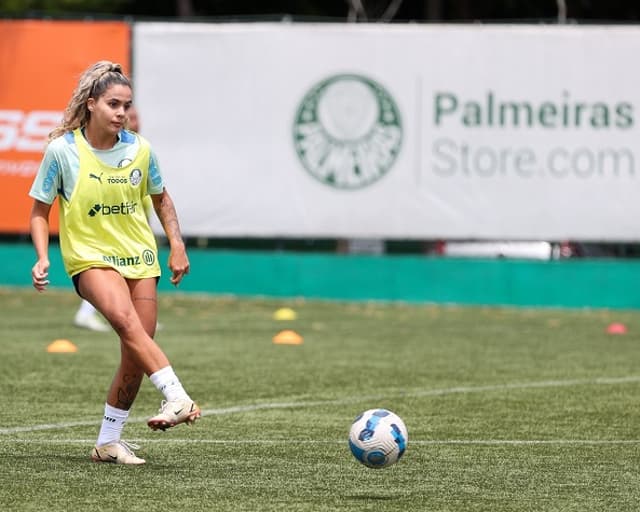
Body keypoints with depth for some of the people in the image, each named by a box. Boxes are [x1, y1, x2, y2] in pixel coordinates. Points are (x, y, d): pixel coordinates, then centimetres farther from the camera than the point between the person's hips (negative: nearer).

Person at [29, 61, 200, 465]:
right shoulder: (63, 150, -9)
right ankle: (178, 398, -44)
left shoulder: (139, 149, -1)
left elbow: (160, 197, 17)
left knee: (135, 356, 0)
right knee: (126, 320, -33)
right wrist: (43, 258, -13)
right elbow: (40, 211, 0)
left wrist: (177, 245, 7)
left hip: (139, 257, 4)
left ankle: (109, 442, 15)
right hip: (90, 257, -4)